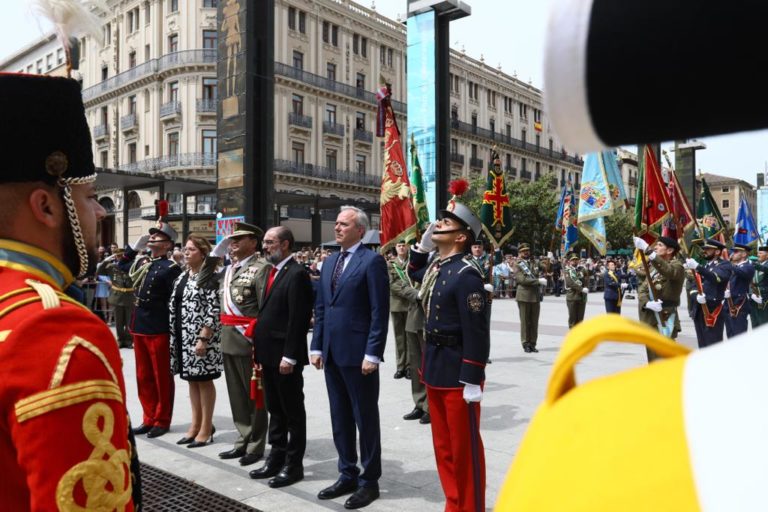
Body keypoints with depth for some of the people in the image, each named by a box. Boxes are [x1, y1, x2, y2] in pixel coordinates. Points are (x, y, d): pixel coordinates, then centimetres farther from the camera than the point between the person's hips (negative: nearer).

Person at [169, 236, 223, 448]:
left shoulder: (209, 278, -12)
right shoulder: (182, 277, 13)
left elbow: (213, 311, -17)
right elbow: (174, 306, 17)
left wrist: (203, 339, -21)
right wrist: (173, 336, 12)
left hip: (200, 337, -8)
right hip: (183, 337, 8)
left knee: (204, 380, 2)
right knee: (192, 380, 14)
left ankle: (206, 428, 12)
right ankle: (196, 424, 25)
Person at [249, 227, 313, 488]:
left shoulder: (296, 274, -15)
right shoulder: (274, 272, 14)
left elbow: (298, 319, -19)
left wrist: (289, 356, -21)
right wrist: (261, 349, 12)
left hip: (285, 356, -9)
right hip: (269, 354, 9)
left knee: (293, 412, 5)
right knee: (275, 410, 17)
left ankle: (294, 464, 16)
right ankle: (277, 459, 29)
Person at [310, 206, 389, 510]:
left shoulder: (372, 261, -9)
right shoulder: (329, 263, 14)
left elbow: (379, 312, -13)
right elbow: (321, 308, 16)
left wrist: (372, 353, -17)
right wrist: (317, 347, 10)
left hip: (358, 354, -7)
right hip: (332, 354, 7)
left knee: (365, 419, 5)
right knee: (340, 418, 15)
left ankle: (369, 481, 19)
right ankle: (347, 475, 30)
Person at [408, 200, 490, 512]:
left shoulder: (466, 274, -18)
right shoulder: (435, 267, 7)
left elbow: (476, 332, -21)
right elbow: (414, 274, 32)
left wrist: (472, 380, -21)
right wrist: (423, 245, 16)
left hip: (458, 373, -9)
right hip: (435, 369, 9)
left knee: (464, 447, 6)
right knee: (443, 445, 18)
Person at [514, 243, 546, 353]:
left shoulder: (533, 264, 19)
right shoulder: (517, 266, 0)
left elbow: (538, 276, 15)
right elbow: (522, 279, -13)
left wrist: (542, 280, -8)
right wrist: (538, 281, -16)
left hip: (536, 296, 5)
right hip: (524, 297, -5)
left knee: (534, 322, 6)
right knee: (525, 321, 0)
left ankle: (532, 344, 13)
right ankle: (526, 344, 6)